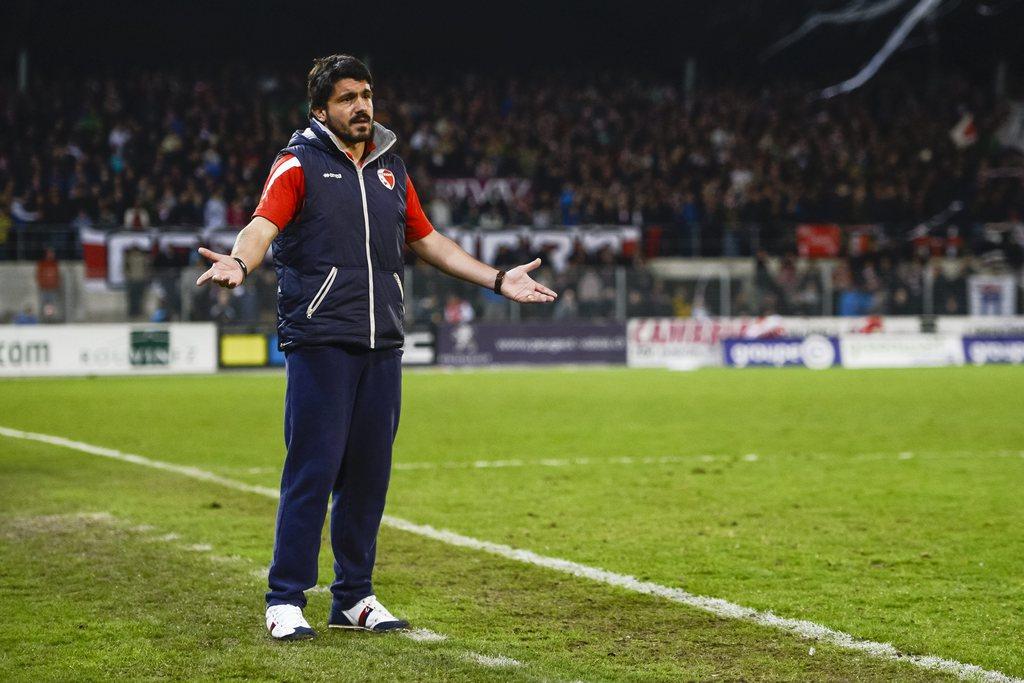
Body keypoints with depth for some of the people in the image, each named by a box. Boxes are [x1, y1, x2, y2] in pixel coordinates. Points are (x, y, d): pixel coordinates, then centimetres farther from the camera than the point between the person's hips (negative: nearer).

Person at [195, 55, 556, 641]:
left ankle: (354, 598, 18)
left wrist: (497, 280, 23)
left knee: (370, 471, 8)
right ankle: (286, 600, -1)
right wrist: (240, 263, -38)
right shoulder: (300, 164, -1)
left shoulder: (391, 167, 18)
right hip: (320, 343, -6)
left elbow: (426, 239, 26)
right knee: (313, 468, -8)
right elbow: (265, 224, -16)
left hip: (383, 345, 6)